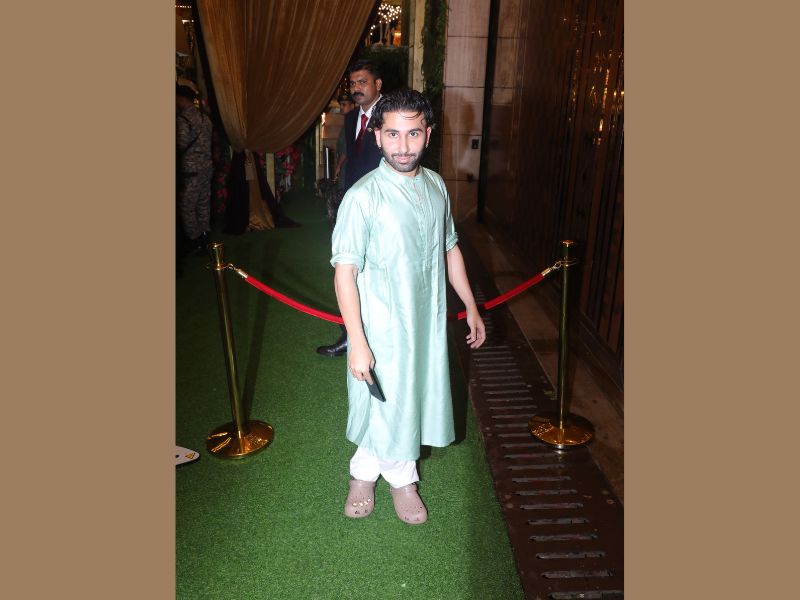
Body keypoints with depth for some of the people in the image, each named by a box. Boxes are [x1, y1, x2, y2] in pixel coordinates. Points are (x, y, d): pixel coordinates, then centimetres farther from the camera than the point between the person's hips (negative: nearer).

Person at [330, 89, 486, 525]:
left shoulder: (435, 186, 0)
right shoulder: (363, 197, -19)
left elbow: (449, 249, 11)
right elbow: (345, 272, -19)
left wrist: (471, 307, 12)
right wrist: (357, 342, -22)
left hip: (428, 321, 6)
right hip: (382, 328, -5)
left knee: (416, 397, 18)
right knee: (384, 402, 11)